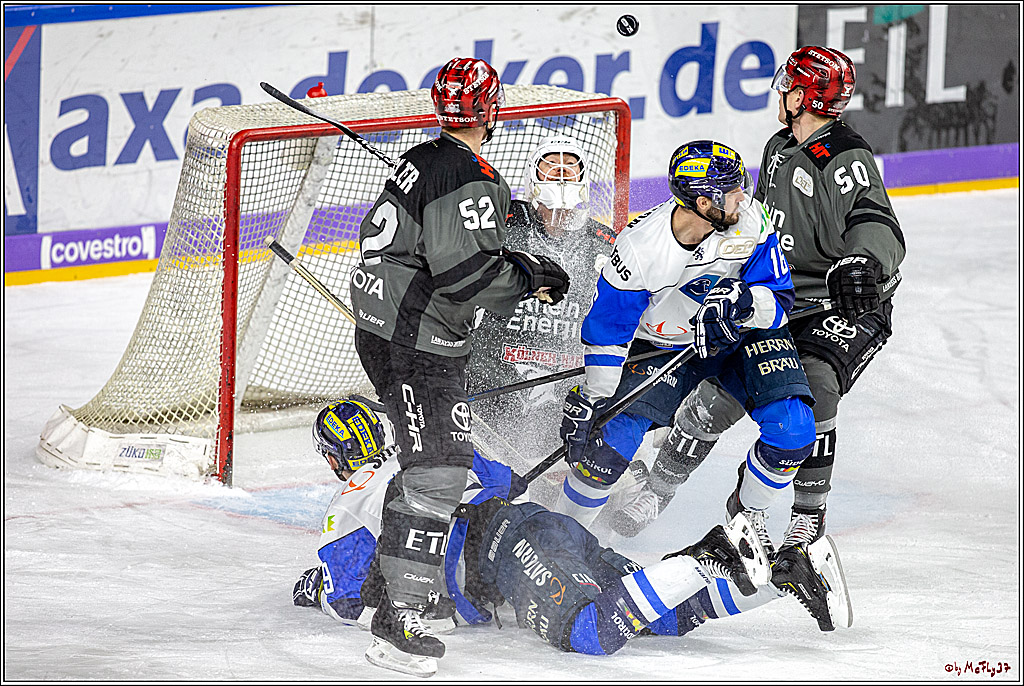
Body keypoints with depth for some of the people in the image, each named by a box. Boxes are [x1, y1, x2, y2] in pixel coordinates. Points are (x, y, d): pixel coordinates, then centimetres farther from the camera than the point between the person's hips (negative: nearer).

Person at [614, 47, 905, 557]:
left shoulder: (846, 161, -20)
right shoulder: (779, 150, 9)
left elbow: (877, 225, -36)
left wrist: (863, 262, -57)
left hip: (850, 308, -7)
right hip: (781, 298, 7)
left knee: (812, 386, -30)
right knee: (722, 390, 0)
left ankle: (810, 510, -14)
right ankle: (658, 489, 19)